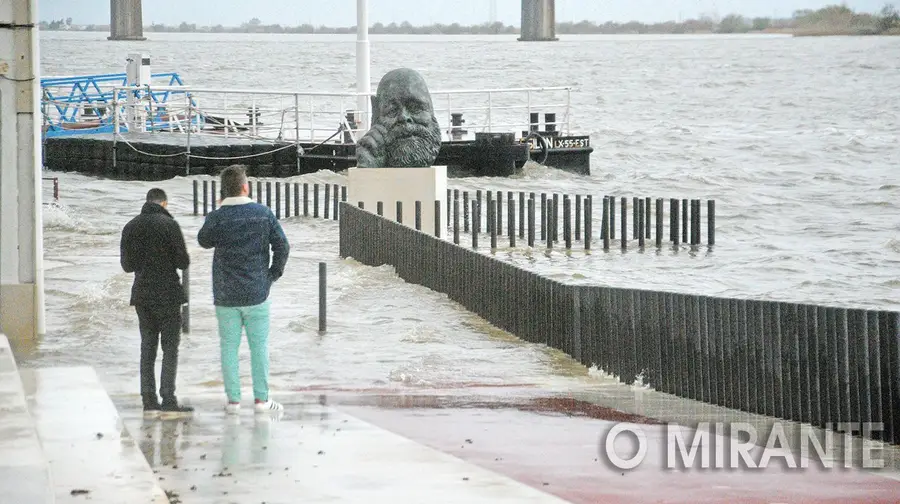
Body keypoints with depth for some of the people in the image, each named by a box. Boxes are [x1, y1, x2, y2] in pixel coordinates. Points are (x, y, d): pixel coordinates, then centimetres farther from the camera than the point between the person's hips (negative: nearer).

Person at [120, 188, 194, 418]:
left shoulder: (131, 227, 5)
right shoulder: (169, 225, -11)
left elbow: (127, 265, 10)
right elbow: (183, 261, -11)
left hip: (142, 295, 5)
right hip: (167, 294, -5)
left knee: (147, 348, 9)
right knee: (170, 348, -1)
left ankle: (149, 402, 6)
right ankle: (168, 401, -6)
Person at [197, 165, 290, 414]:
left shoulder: (217, 217, -9)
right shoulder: (263, 213, -6)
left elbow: (204, 241, 10)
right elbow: (282, 246, -5)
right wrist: (273, 275, 7)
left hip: (226, 295, 0)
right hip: (256, 292, 0)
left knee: (229, 347, 7)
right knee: (259, 346, 8)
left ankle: (233, 400, 7)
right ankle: (261, 399, 9)